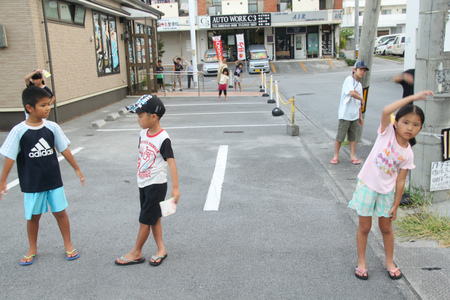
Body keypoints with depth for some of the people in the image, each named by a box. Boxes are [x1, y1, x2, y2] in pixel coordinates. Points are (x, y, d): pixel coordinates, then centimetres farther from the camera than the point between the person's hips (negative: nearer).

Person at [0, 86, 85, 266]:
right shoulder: (19, 131, -12)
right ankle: (32, 249, 33)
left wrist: (77, 170, 7)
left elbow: (64, 150, 3)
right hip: (32, 184, -1)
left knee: (60, 212, 8)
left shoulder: (52, 127, -5)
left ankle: (68, 244, 26)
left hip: (54, 180, 1)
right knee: (33, 216, 12)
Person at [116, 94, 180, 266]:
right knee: (154, 219, 15)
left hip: (156, 185, -8)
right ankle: (161, 249, 26)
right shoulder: (143, 133, 3)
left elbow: (171, 162, -25)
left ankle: (136, 253, 18)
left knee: (145, 220, 3)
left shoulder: (163, 139, -21)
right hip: (143, 184, 8)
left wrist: (175, 187, -30)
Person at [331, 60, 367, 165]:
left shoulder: (359, 84, 14)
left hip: (355, 115, 7)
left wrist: (360, 116, 19)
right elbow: (352, 93, -28)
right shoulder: (349, 80, -10)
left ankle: (352, 156, 19)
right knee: (340, 136, 0)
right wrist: (362, 99, -11)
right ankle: (336, 156, 12)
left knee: (353, 136, 11)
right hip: (345, 114, -7)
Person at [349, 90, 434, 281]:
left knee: (386, 227, 15)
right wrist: (413, 97, -27)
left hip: (386, 191, 3)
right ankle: (361, 263, 24)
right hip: (367, 185, -3)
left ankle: (390, 262, 35)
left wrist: (396, 205, 0)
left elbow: (400, 181, 0)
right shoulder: (387, 132, -12)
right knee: (364, 227, 7)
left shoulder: (408, 153, -4)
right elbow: (386, 111, -32)